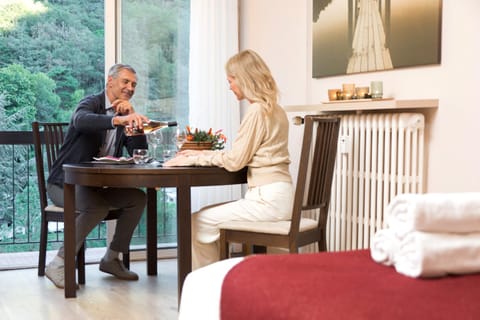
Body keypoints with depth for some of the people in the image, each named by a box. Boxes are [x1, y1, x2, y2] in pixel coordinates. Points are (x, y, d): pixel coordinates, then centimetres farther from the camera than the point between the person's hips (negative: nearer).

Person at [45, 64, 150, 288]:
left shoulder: (125, 115, 12)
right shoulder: (92, 103, -10)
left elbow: (140, 152, 2)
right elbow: (81, 120, -36)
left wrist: (133, 116, -9)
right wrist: (119, 119, -51)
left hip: (95, 186, 7)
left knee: (138, 198, -11)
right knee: (99, 206, -33)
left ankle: (111, 258, 0)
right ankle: (58, 265, -22)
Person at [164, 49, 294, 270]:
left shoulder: (257, 111, -14)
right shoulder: (274, 109, 16)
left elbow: (234, 161, -14)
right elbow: (242, 154, 18)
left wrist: (195, 159, -4)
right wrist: (201, 154, 15)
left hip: (268, 200, -10)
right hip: (276, 196, 10)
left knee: (199, 222, -4)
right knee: (207, 215, 16)